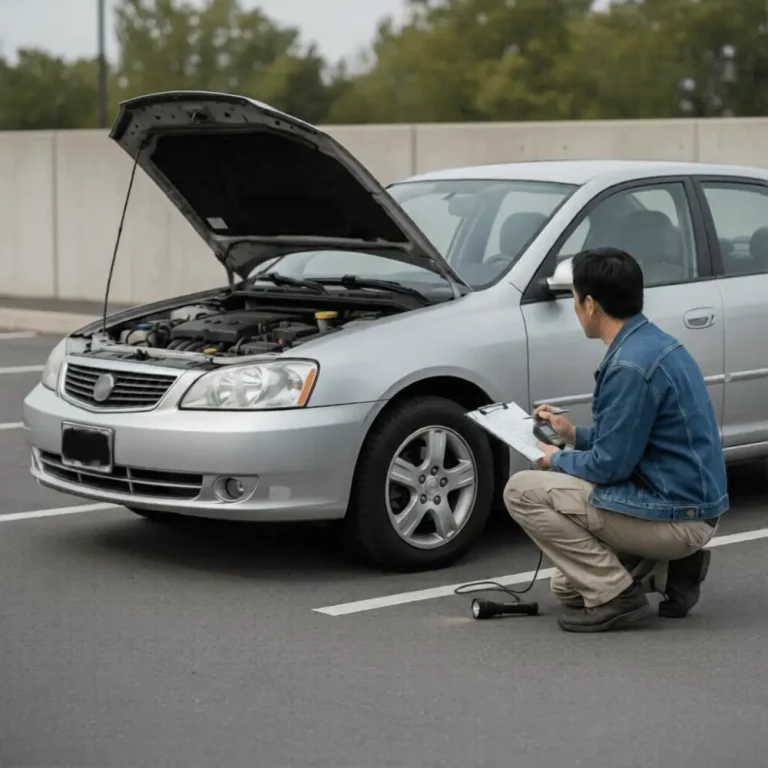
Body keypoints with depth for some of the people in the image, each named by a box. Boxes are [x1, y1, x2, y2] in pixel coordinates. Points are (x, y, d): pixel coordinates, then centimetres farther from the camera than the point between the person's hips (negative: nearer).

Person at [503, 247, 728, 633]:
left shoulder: (632, 364, -23)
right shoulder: (653, 342, 9)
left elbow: (610, 464, -19)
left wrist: (558, 460, 0)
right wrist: (575, 435, 15)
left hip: (676, 518, -10)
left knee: (523, 491, -9)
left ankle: (614, 596, -8)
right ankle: (669, 569, 12)